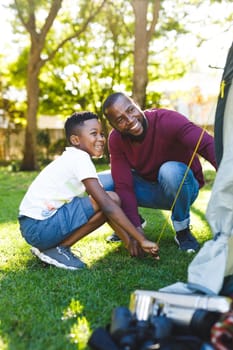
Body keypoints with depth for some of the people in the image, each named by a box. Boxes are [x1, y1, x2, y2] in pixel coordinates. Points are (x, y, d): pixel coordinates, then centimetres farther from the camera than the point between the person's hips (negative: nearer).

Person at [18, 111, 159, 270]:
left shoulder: (72, 159, 14)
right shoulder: (80, 158, -15)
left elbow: (105, 202, 12)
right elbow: (107, 204, -21)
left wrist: (128, 239, 6)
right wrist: (142, 239, -18)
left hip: (33, 225, 9)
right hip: (39, 226, -9)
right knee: (111, 199, -13)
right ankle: (56, 249, -7)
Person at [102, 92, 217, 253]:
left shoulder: (166, 120, -28)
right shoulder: (116, 139, -14)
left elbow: (209, 145, -43)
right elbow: (123, 185, -19)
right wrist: (136, 227, -31)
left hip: (181, 187, -4)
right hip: (150, 188, 4)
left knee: (170, 170, -38)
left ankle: (183, 231, -13)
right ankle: (131, 223, 12)